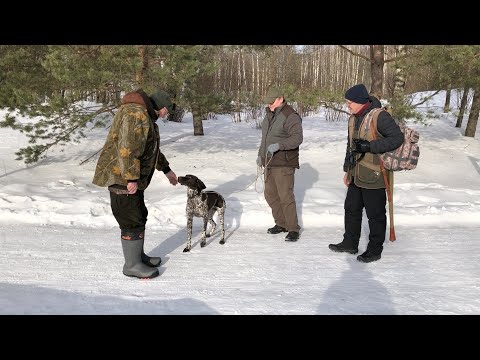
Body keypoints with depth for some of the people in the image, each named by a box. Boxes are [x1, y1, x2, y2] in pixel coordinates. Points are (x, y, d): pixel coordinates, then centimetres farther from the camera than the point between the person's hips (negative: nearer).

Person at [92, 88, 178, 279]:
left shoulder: (146, 117, 19)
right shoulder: (136, 113, -17)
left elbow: (153, 149, 30)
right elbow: (127, 148, -26)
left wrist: (166, 170, 33)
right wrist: (132, 178, -26)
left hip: (132, 178, 11)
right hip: (121, 177, -11)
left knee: (139, 217, 18)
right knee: (132, 222, -5)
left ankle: (139, 256, 31)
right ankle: (132, 266, 6)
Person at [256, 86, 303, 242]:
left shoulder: (290, 116, -14)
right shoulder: (269, 115, 14)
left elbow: (298, 138, -25)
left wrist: (279, 145, -34)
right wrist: (260, 154, 24)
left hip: (284, 164, -9)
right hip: (270, 163, 9)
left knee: (285, 196, -9)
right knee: (270, 194, 13)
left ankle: (293, 229, 2)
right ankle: (281, 224, 27)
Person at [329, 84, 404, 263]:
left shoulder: (380, 116, -15)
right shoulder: (353, 118, 11)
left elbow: (397, 138, -18)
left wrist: (370, 146, -23)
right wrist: (347, 169, 18)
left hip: (373, 176, -9)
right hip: (356, 175, 9)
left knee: (375, 214, 4)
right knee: (352, 209, 18)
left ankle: (375, 250, 17)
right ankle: (350, 243, 33)